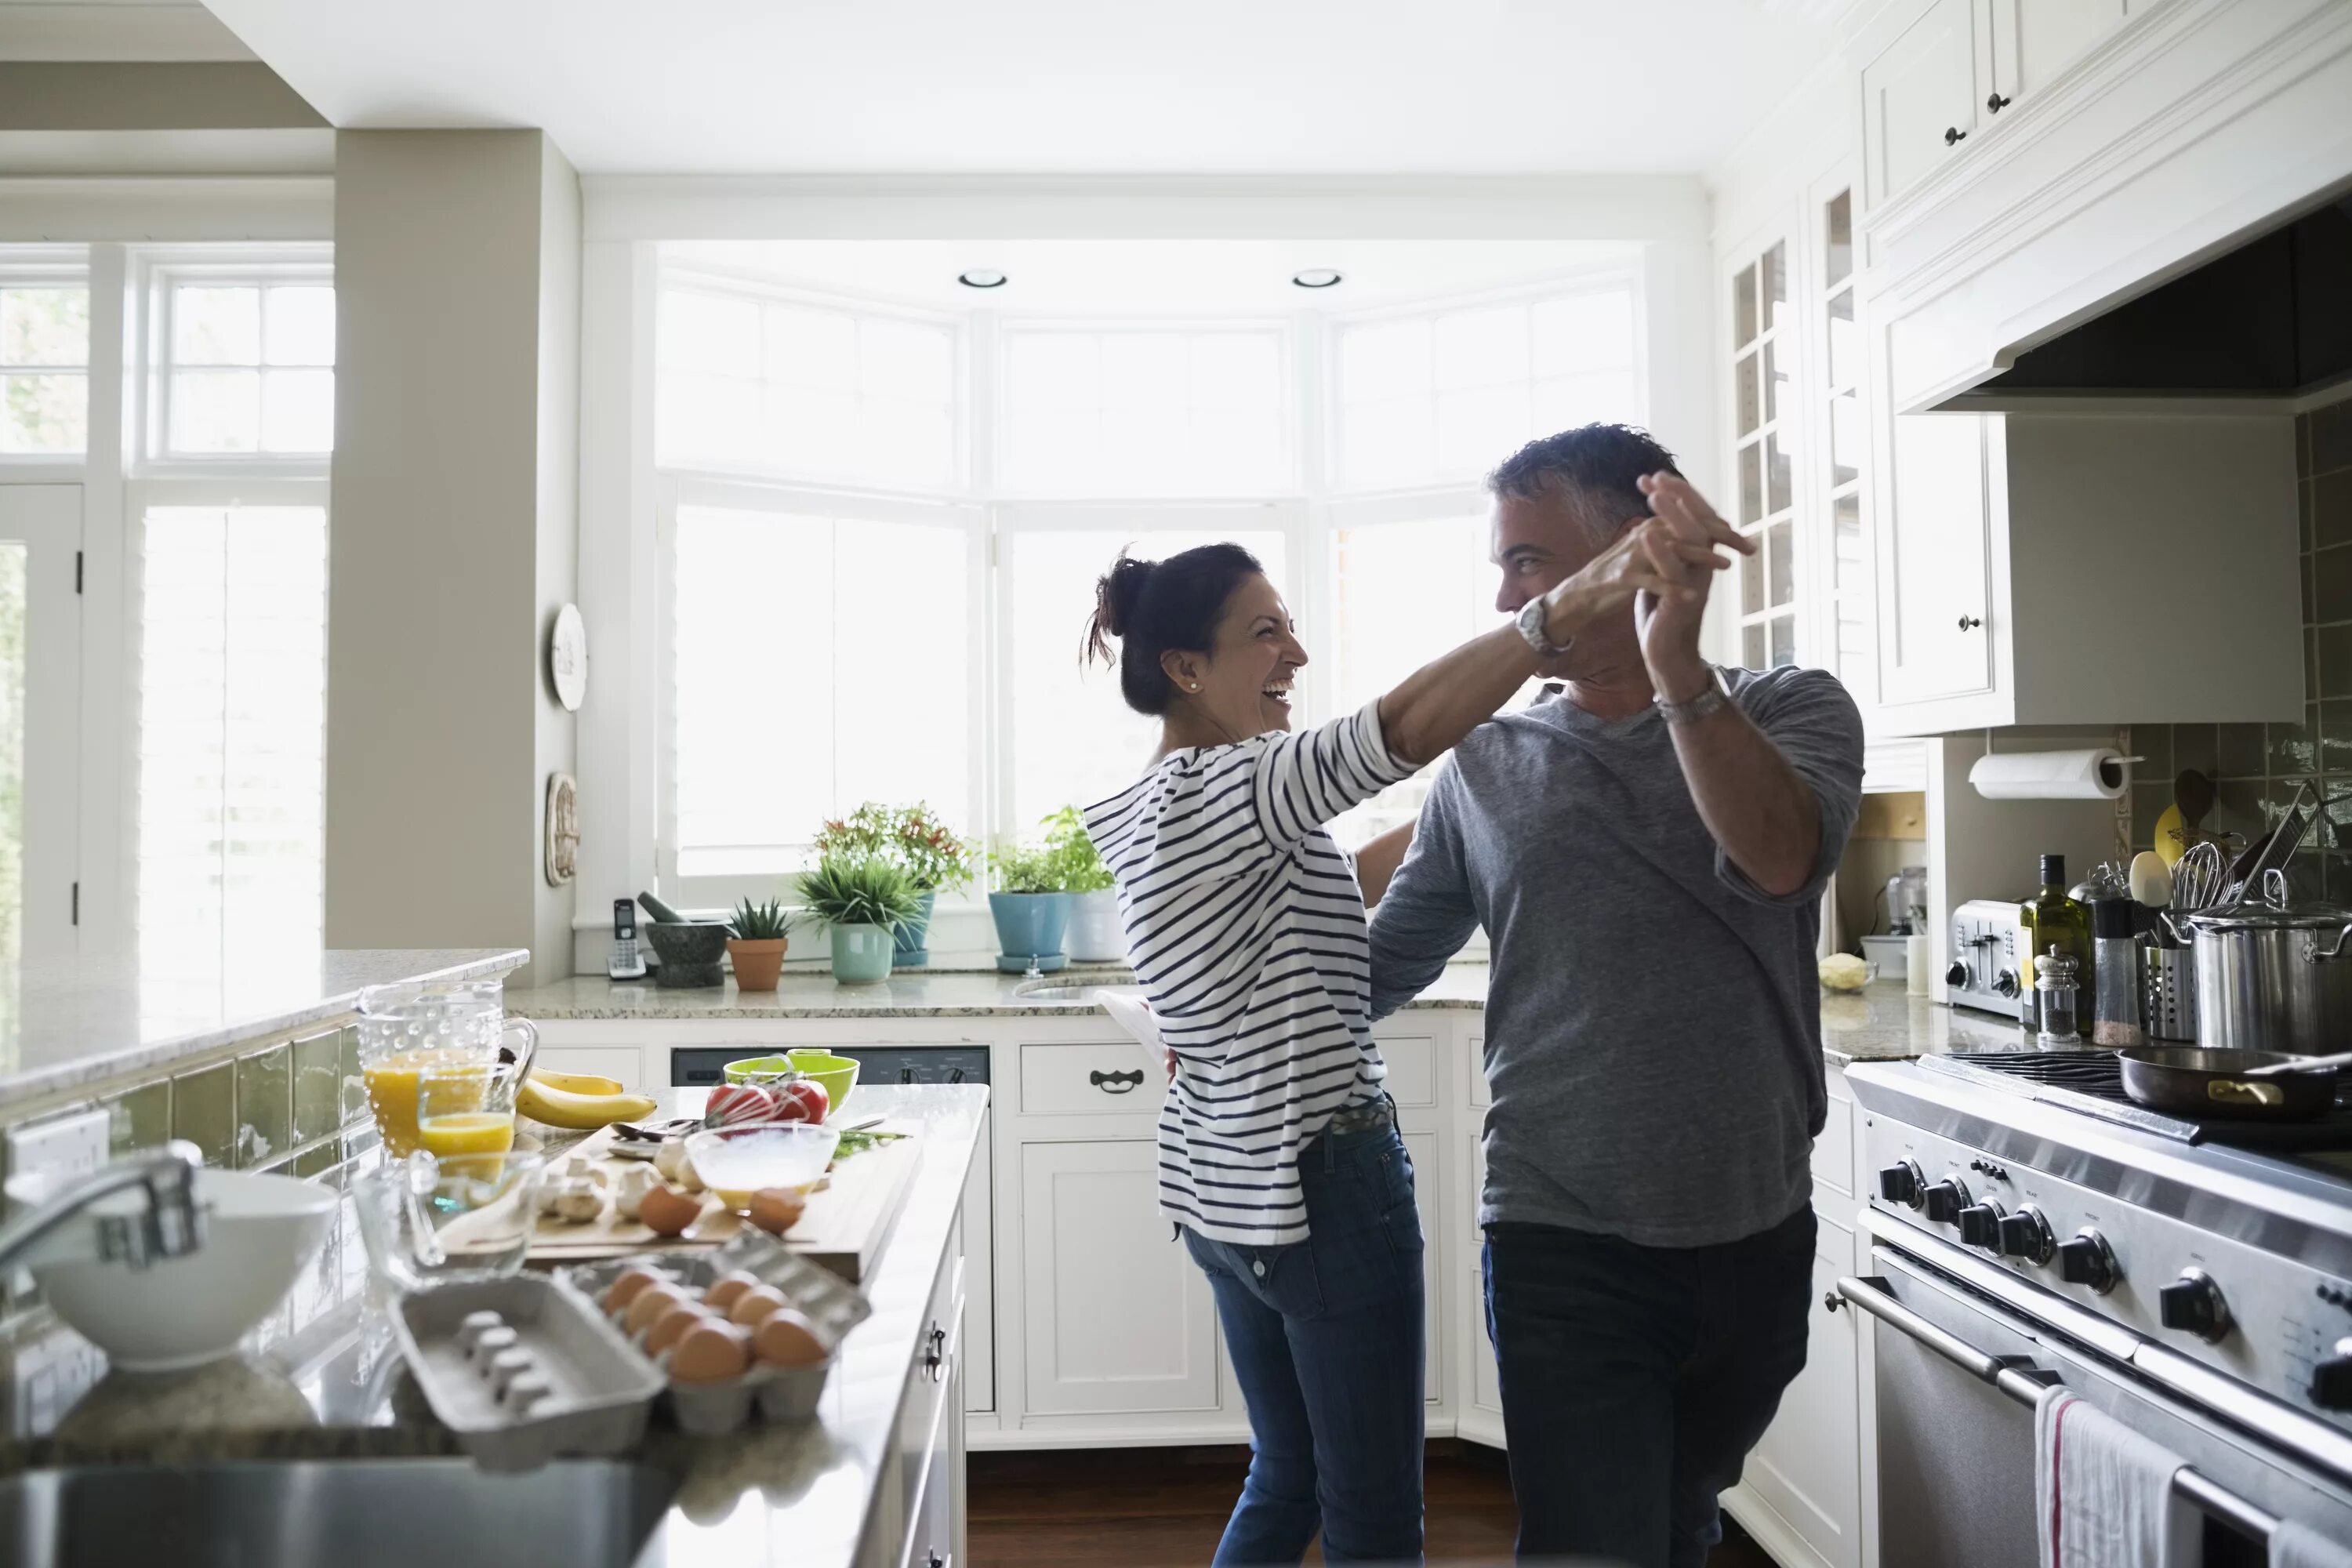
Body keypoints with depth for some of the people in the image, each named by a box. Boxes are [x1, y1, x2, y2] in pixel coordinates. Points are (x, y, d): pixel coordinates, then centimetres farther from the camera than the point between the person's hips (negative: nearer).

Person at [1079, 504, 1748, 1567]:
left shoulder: (1140, 814, 9)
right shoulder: (1233, 788, -20)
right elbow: (1399, 729, -37)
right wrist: (1583, 597, -47)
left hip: (1220, 1185, 9)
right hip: (1324, 1179, -9)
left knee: (1286, 1480, 23)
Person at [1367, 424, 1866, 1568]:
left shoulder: (1791, 711, 0)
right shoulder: (1485, 767, 2)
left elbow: (1781, 857, -22)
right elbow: (1382, 964, 9)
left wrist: (1678, 669, -32)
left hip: (1755, 1236, 1)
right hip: (1567, 1246, -1)